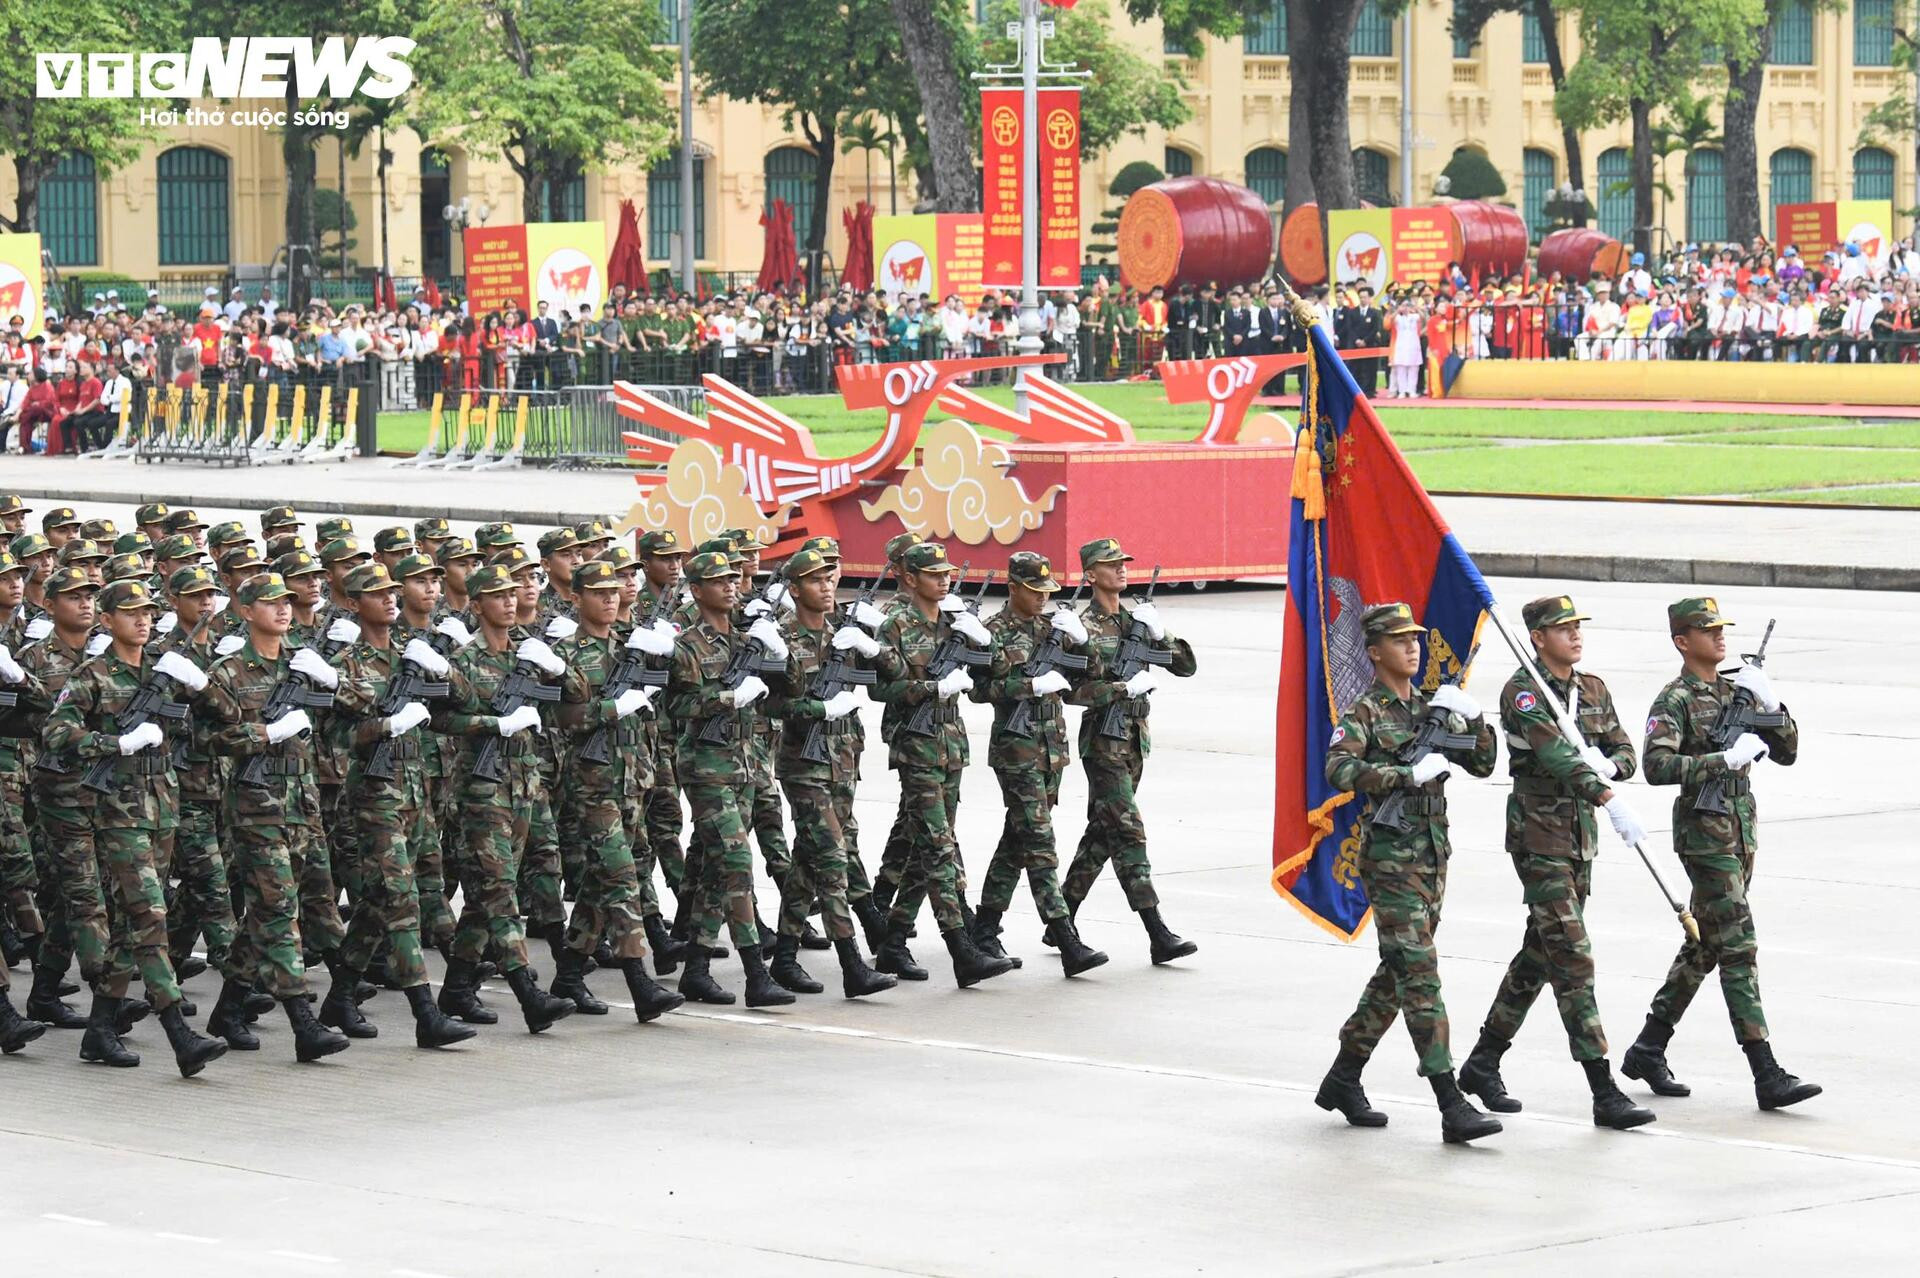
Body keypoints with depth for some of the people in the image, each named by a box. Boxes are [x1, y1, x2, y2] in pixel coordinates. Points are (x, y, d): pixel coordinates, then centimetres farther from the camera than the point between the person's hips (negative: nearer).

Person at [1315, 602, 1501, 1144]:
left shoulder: (1431, 708, 14)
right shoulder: (1364, 713, -7)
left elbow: (1481, 765, 15)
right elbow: (1339, 770, -24)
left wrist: (1474, 719, -3)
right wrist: (1410, 775, -28)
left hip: (1432, 853, 8)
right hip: (1390, 855, -8)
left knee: (1397, 973, 13)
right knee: (1420, 975, -11)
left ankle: (1343, 1079, 27)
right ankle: (1453, 1107, -16)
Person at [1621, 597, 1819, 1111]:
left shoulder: (1736, 691, 12)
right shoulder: (1675, 700, -9)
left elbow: (1786, 753, 13)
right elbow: (1657, 766, -24)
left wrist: (1771, 705, -4)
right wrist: (1728, 759, -27)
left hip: (1741, 830, 8)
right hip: (1704, 832, -8)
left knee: (1703, 947, 14)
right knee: (1738, 951, -10)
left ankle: (1648, 1050, 25)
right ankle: (1768, 1077, -13)